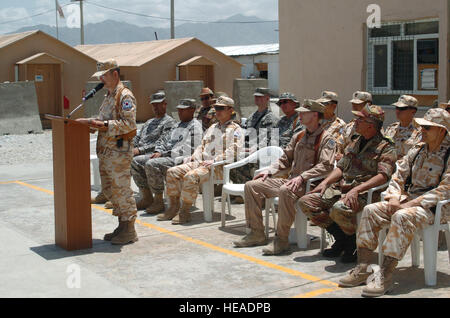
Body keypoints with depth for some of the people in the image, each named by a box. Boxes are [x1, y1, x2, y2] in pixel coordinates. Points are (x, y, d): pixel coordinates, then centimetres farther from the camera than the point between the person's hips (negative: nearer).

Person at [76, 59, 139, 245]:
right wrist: (91, 121, 9)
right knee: (109, 190, 13)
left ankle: (129, 231, 3)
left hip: (119, 151, -10)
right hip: (105, 151, 10)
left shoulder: (125, 96, -11)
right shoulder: (109, 96, 20)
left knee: (122, 190, -5)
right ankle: (122, 226, 23)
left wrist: (105, 126, -23)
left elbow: (129, 123, -20)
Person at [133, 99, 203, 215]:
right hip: (167, 157, 9)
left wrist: (163, 154, -15)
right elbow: (163, 140, 26)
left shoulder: (194, 126, -4)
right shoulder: (178, 126, 26)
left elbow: (188, 150, -16)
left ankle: (159, 201, -22)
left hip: (179, 160, -9)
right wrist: (158, 151, 2)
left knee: (151, 164, -32)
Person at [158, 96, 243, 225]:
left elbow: (234, 151, -12)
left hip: (218, 167, -8)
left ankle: (185, 212, -24)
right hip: (201, 162, 8)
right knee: (172, 172, -9)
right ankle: (174, 207, -3)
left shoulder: (235, 129, 2)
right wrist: (194, 158, 11)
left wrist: (214, 161, -19)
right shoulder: (212, 128, 27)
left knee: (191, 176, -33)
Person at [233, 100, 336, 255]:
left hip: (308, 184, -8)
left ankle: (282, 239, -30)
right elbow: (285, 160, 24)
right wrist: (270, 171, 8)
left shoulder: (326, 139, -4)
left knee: (285, 190, -40)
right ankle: (257, 234, 0)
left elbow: (326, 166, -16)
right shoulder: (298, 136, 19)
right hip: (289, 180, 8)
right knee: (251, 186, -1)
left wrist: (302, 177, -25)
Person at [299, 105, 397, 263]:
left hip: (363, 192, -8)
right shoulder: (356, 142, 20)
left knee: (339, 209, -38)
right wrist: (325, 182, 5)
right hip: (340, 188, 8)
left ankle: (354, 242, -6)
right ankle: (340, 238, 5)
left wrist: (357, 190, -29)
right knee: (306, 202, -8)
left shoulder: (386, 148, -4)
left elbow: (383, 176, -18)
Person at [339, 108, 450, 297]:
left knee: (402, 217, -36)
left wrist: (411, 204, -23)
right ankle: (362, 269, -17)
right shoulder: (418, 151, 14)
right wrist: (394, 199, -4)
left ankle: (385, 276, -35)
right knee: (371, 211, -14)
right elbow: (398, 176, 16)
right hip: (409, 201, 7)